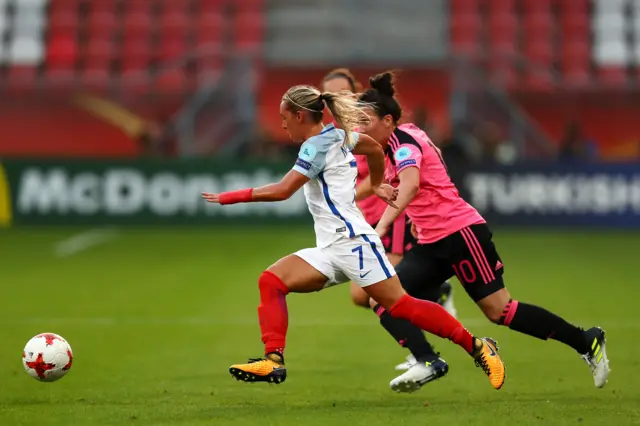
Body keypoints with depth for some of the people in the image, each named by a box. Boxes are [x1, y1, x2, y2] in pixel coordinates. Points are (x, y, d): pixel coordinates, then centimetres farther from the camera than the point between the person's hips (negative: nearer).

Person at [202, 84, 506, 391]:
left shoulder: (317, 145, -11)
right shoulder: (335, 136, 15)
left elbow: (282, 190, -20)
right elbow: (375, 149, 31)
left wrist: (231, 197, -13)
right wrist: (376, 184, 45)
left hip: (353, 242, -10)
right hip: (330, 251, 10)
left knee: (399, 305, -10)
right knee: (271, 281, -6)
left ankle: (476, 346, -1)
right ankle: (274, 361, -16)